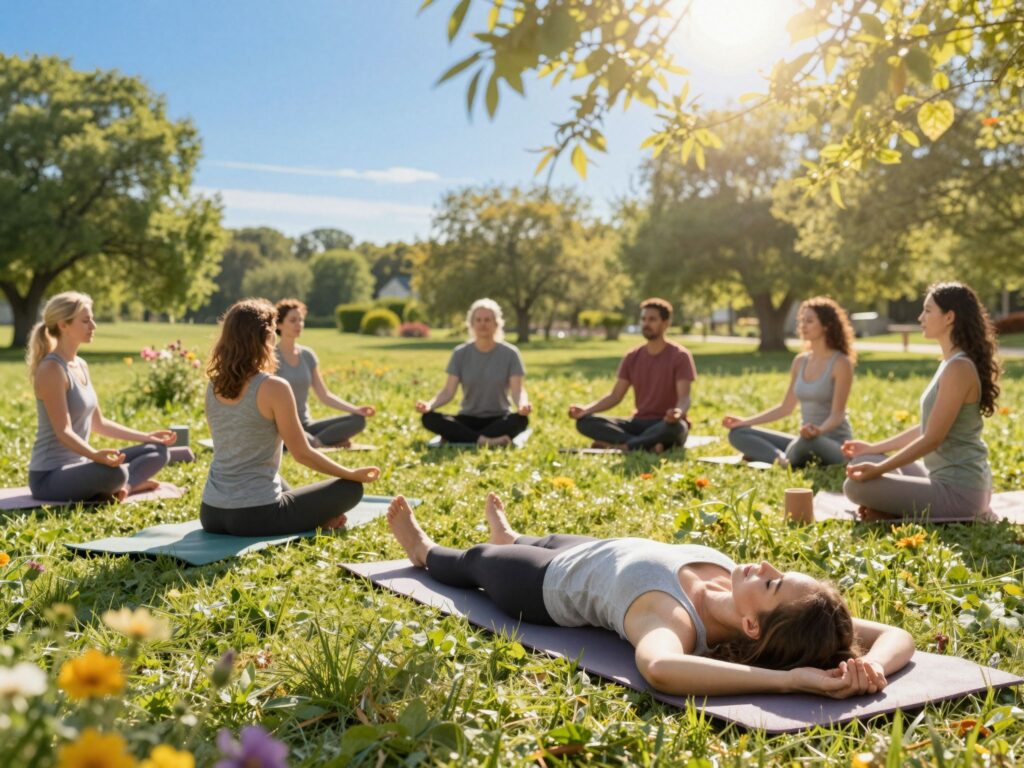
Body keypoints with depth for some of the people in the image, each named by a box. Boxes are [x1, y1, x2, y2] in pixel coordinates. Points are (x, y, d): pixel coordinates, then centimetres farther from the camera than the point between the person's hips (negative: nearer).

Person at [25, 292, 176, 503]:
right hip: (49, 476, -10)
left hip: (78, 465, 10)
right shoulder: (52, 369, -17)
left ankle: (122, 487, -12)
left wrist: (146, 436, 17)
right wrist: (96, 455, -41)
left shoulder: (81, 365, 10)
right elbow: (63, 432, -24)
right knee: (114, 473, -39)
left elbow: (97, 422, 17)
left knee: (157, 450, 9)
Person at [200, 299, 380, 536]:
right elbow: (303, 454, -10)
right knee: (351, 488, 10)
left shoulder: (213, 387, 4)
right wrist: (353, 474, 1)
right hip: (254, 516, -6)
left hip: (211, 513, 7)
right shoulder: (274, 388, -16)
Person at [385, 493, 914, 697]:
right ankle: (510, 539, 76)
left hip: (548, 585, -4)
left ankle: (424, 552, 66)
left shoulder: (674, 617, -49)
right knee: (546, 542, 38)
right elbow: (896, 635, -34)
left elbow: (659, 668, -73)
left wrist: (789, 680, -71)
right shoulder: (752, 598, -36)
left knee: (474, 561, 29)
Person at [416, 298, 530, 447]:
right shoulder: (461, 353, 1)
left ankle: (456, 438, -34)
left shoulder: (510, 353, -3)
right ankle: (485, 440, -36)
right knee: (429, 418, -26)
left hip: (498, 419, -1)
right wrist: (429, 404, -26)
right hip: (468, 419, 1)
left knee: (521, 419, -36)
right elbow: (449, 390, -6)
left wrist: (523, 405, -36)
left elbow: (517, 390, -12)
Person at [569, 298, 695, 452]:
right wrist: (586, 409, -11)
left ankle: (617, 445, -29)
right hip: (639, 423, 5)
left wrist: (678, 412, -41)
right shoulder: (632, 357, 8)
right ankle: (648, 445, -30)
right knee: (584, 421, -18)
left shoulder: (680, 356, -6)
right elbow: (615, 396, 6)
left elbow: (684, 398, -16)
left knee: (675, 426, -43)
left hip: (667, 424, -4)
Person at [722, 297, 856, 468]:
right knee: (737, 433, -3)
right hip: (806, 441, 7)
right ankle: (783, 460, -25)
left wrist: (819, 430, -38)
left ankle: (783, 461, -13)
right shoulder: (800, 361, 9)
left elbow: (837, 414, -16)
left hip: (835, 446, -7)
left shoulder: (840, 363, -11)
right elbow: (785, 408, 14)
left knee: (808, 441, -44)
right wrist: (746, 421, 7)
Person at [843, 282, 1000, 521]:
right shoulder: (951, 364, 11)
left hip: (959, 490, -10)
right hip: (948, 480, 10)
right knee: (861, 461, 17)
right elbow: (926, 428, 16)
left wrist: (878, 469, -17)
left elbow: (932, 439, -21)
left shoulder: (958, 368, -20)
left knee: (857, 485, -18)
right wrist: (873, 449, 18)